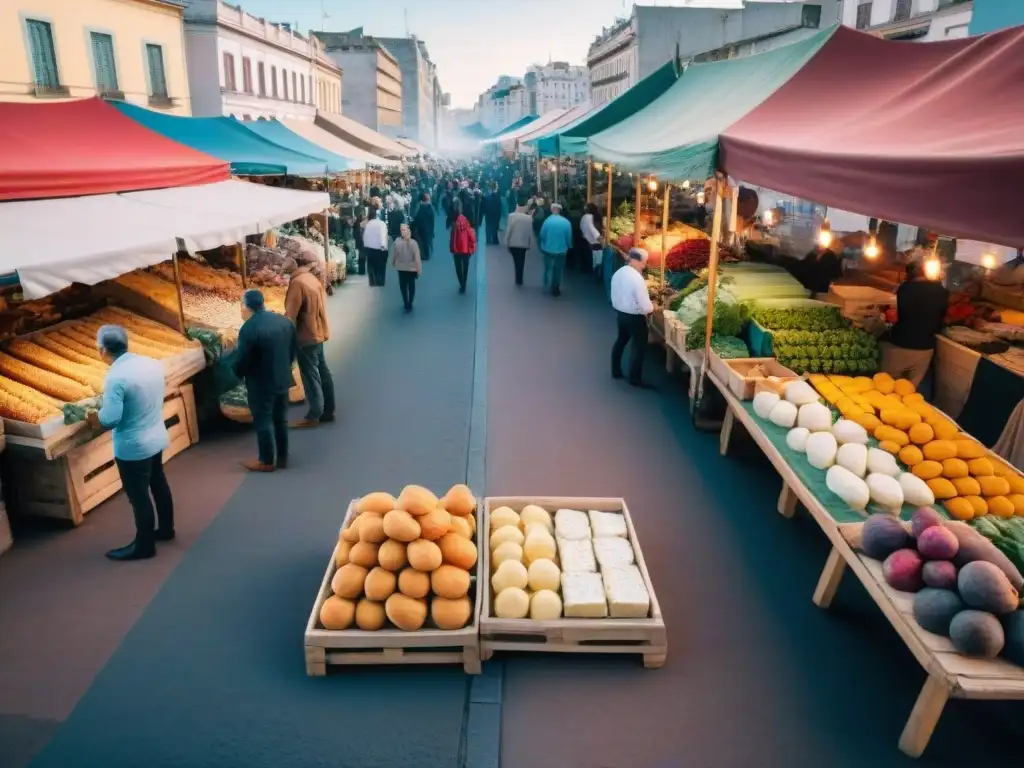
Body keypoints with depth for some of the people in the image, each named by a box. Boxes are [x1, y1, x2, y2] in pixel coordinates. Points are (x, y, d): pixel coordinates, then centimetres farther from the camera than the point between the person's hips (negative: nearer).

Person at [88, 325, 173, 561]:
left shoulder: (116, 377, -26)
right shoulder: (153, 363, -3)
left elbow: (110, 419, -25)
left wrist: (94, 418, -5)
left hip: (133, 447, -8)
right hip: (157, 437, 8)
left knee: (138, 496, 7)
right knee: (158, 483, 23)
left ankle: (144, 545, 22)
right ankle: (166, 528, 40)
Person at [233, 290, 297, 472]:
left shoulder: (249, 328, -22)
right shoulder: (284, 320, 1)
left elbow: (240, 361, -17)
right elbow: (294, 350, 10)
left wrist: (239, 373, 4)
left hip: (260, 384, -7)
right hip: (283, 380, 7)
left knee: (263, 422, 6)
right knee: (280, 419, 17)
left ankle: (267, 462, 17)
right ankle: (282, 457, 27)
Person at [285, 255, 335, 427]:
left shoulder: (297, 282, -18)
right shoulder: (314, 280, 7)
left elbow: (291, 313, -20)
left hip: (306, 336, -8)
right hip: (318, 333, 8)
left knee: (310, 375, -3)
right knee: (322, 372, 12)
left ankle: (314, 415, 3)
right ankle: (327, 410, 19)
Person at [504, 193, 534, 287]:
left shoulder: (512, 216, -13)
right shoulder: (529, 218, -9)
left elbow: (508, 230, -10)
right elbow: (530, 232, -3)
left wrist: (506, 242, -1)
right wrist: (530, 244, 9)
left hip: (513, 243, -1)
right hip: (523, 244, 1)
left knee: (516, 261, 14)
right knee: (521, 262, 13)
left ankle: (518, 279, 13)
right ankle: (519, 280, 17)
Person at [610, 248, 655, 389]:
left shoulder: (618, 273, -2)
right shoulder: (637, 279, -25)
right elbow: (645, 306, -24)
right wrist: (652, 307, -3)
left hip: (619, 313, 8)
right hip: (635, 317, -8)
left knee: (621, 340, 24)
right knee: (639, 346, 7)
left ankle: (616, 371, 36)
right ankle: (635, 378, 16)